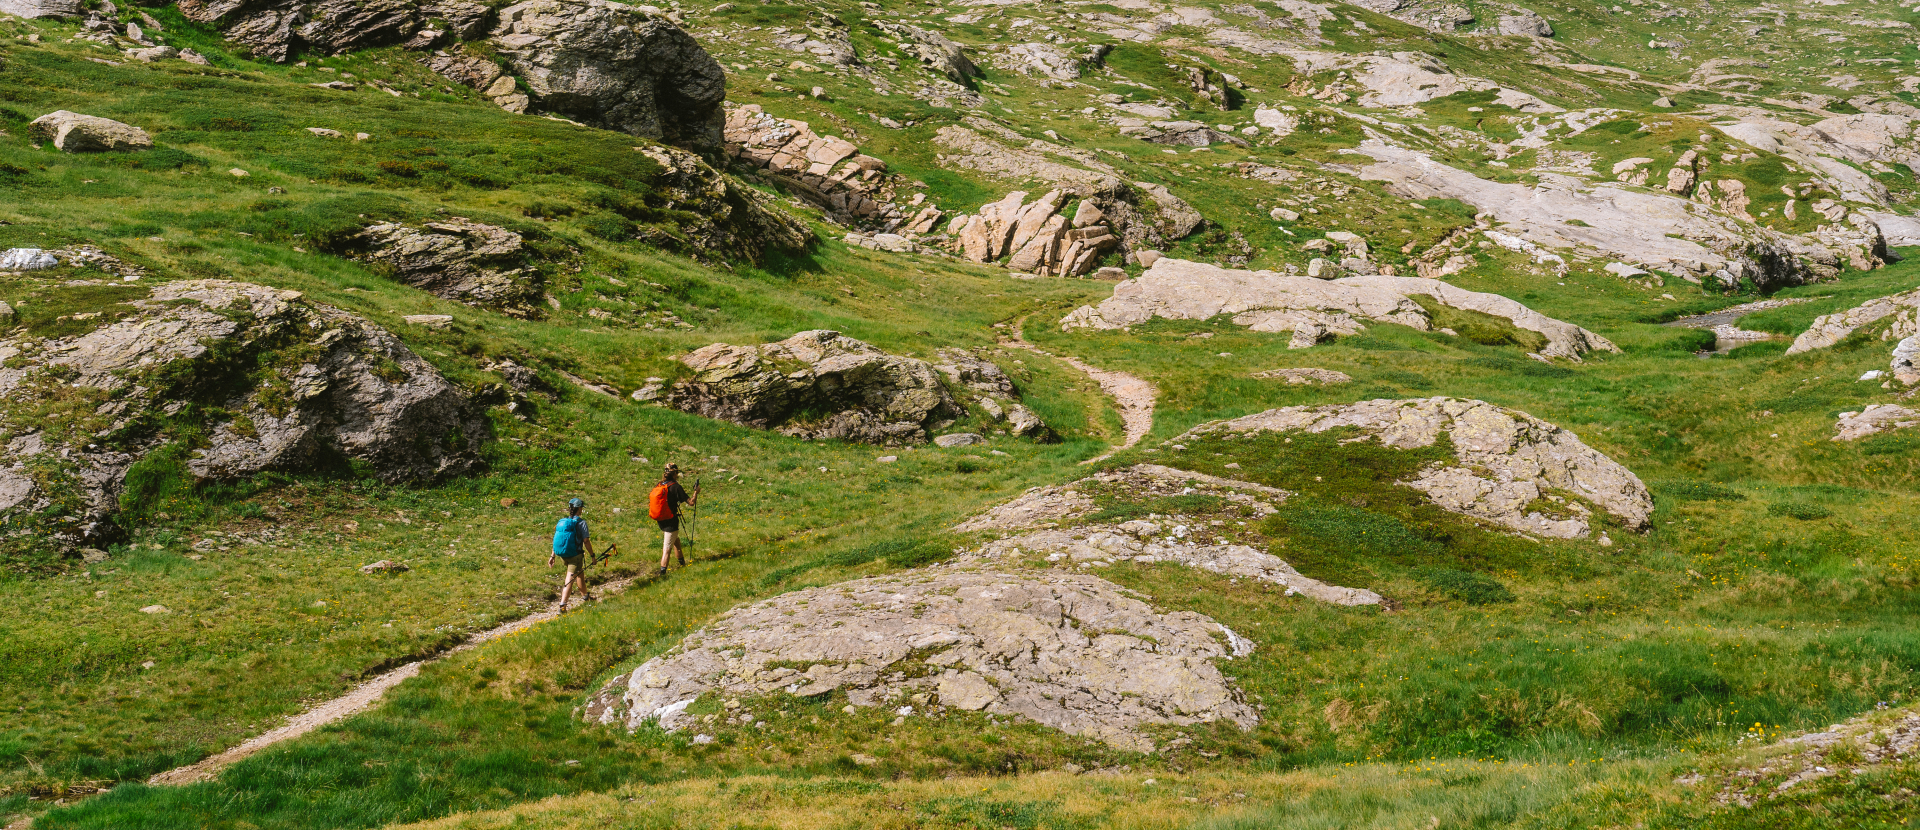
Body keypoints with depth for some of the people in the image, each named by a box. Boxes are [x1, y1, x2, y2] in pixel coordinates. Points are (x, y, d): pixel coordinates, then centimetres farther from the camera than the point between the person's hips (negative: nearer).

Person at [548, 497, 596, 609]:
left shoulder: (562, 522, 6)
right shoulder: (581, 523, -12)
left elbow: (556, 540, 6)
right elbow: (586, 541, -14)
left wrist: (552, 556, 10)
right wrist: (592, 555, -5)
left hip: (562, 556, 7)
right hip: (575, 556, -7)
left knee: (580, 573, 27)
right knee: (570, 580, -3)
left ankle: (584, 596, 45)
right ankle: (562, 605, -14)